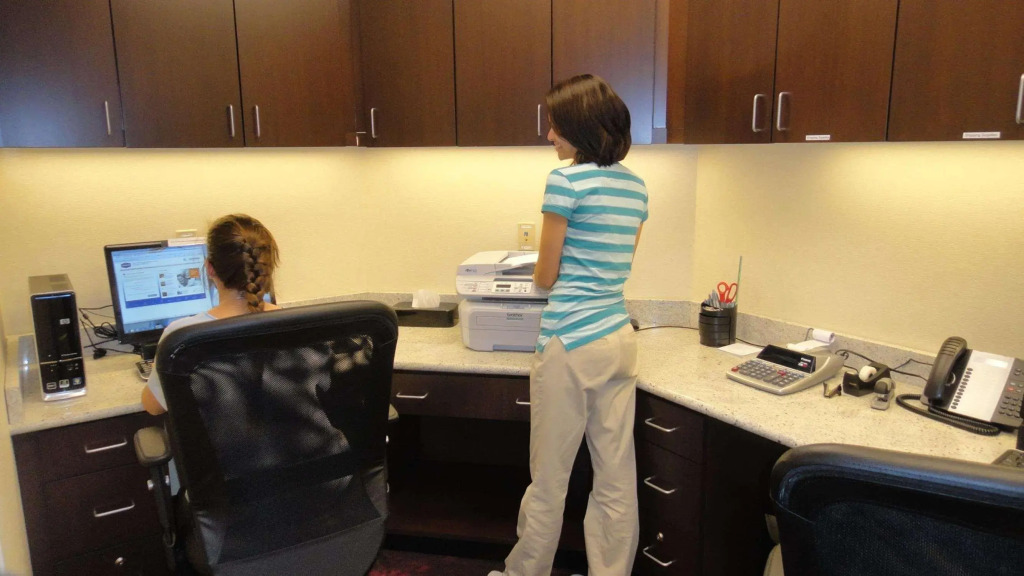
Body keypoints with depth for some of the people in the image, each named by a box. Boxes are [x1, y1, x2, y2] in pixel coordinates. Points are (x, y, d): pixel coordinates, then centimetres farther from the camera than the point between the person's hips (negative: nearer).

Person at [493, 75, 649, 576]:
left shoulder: (566, 180, -12)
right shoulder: (635, 185, 10)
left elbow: (546, 277, -6)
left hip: (571, 343, -7)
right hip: (620, 338, 7)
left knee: (549, 479, 9)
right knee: (617, 479, 12)